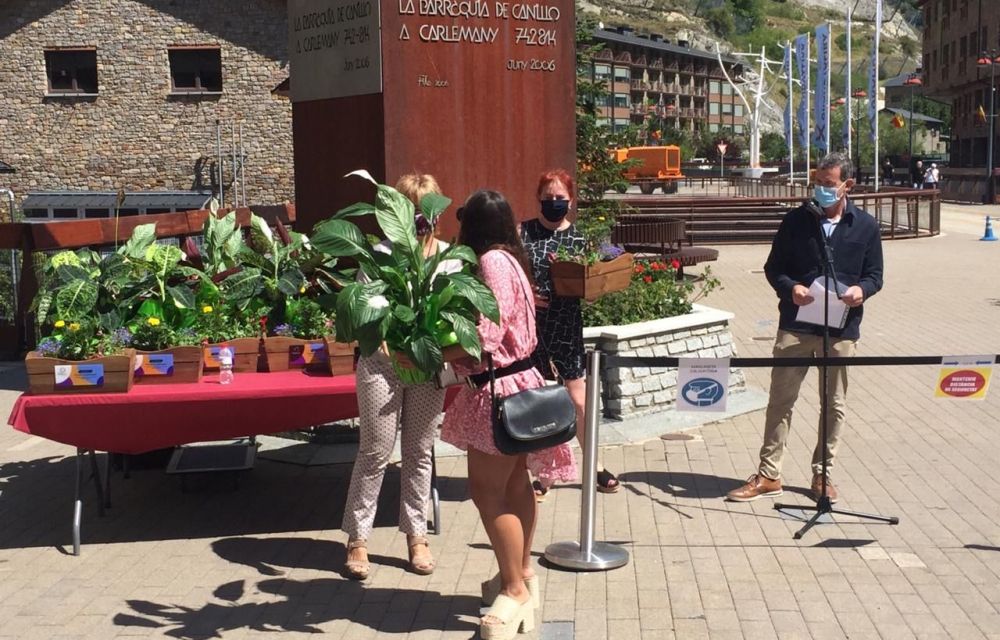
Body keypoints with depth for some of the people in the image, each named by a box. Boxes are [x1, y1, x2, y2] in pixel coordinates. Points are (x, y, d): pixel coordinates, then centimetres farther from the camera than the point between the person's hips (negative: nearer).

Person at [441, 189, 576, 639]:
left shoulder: (491, 262, -18)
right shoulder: (507, 258, 11)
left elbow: (483, 340, -24)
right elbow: (499, 327, 9)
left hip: (500, 389, -10)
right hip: (515, 382, 10)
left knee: (487, 489, -6)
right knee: (514, 484, 19)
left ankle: (515, 590, 2)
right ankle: (522, 572, 32)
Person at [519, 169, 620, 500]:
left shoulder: (579, 237, 4)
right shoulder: (523, 232, 0)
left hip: (567, 327, 1)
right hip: (531, 326, -1)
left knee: (578, 400, 5)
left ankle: (594, 466, 21)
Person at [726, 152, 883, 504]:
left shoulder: (866, 226, 4)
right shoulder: (796, 220, 2)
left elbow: (875, 274, 9)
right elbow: (773, 267, 6)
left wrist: (861, 290, -14)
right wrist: (790, 288, -14)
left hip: (841, 330, 1)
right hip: (795, 326, -1)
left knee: (834, 405, 9)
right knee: (780, 399, 2)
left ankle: (822, 474, 23)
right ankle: (768, 475, 11)